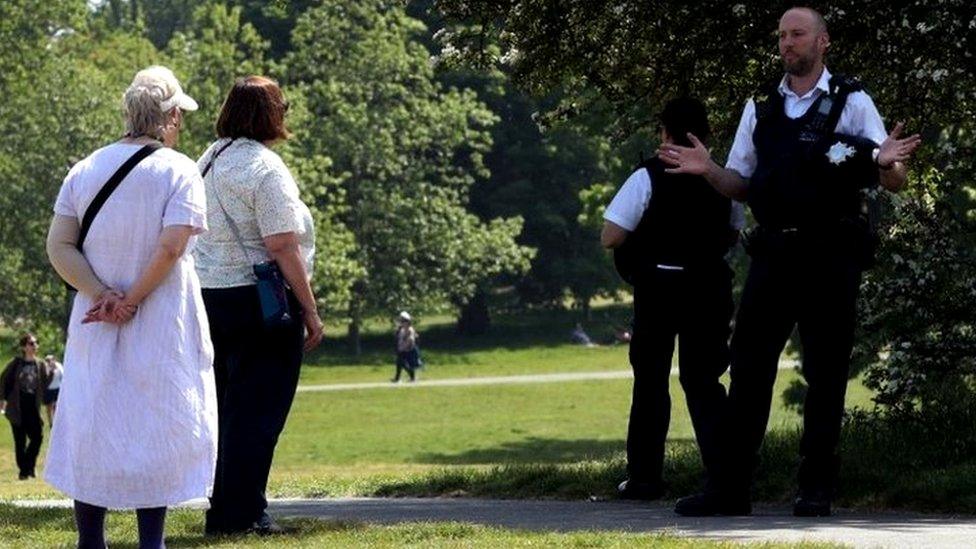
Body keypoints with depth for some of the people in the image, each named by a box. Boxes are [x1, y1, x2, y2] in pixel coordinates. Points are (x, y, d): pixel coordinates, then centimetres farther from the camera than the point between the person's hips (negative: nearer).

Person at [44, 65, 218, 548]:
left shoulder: (86, 169, 4)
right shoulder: (178, 170, -8)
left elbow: (59, 247, -3)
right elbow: (171, 247, -19)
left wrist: (103, 296, -9)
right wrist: (132, 301, -12)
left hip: (95, 324, 4)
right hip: (161, 327, -4)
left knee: (91, 432, 9)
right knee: (157, 431, 4)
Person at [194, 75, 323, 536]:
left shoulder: (209, 161, 11)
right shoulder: (265, 168, -13)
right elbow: (283, 247, -17)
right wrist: (309, 309, -11)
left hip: (209, 296, 8)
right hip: (257, 297, -8)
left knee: (228, 407, 15)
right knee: (257, 411, -2)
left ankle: (223, 509, 19)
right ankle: (238, 511, -3)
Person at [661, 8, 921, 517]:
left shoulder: (851, 103, 3)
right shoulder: (760, 108, 13)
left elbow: (893, 183, 0)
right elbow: (740, 185, 16)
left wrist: (887, 163, -23)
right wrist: (708, 170, -4)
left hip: (830, 258, -3)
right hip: (774, 252, 3)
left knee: (825, 374, 1)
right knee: (749, 367, 0)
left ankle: (817, 488, 8)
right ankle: (732, 488, 3)